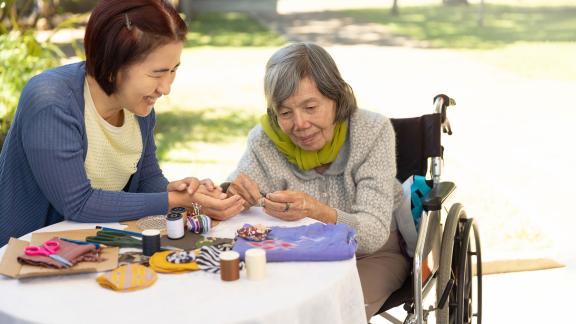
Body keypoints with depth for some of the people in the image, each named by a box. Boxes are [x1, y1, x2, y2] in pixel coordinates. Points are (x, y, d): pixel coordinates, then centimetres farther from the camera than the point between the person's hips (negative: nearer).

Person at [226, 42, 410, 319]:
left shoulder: (373, 131, -18)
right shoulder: (264, 141, -11)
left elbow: (374, 234, -25)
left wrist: (317, 211, -44)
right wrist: (233, 198, -37)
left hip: (372, 256, -2)